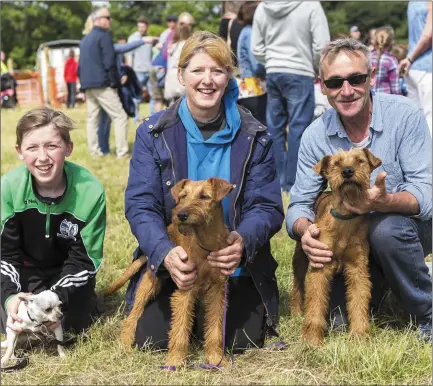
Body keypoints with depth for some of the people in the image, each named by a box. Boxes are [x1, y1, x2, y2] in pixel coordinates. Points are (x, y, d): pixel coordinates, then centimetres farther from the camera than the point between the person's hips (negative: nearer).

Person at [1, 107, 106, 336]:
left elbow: (84, 259, -20)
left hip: (68, 270, -1)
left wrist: (56, 298, -34)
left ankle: (84, 295, 21)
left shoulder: (90, 191, -27)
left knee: (73, 324, -12)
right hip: (26, 268, 1)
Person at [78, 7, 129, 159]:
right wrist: (115, 82, -8)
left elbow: (80, 64, 20)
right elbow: (109, 62, -15)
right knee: (120, 117, -6)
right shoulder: (104, 36, -8)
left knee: (92, 119, 10)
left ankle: (95, 152, 9)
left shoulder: (85, 39, 19)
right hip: (102, 84, -9)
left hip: (88, 85, 9)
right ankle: (122, 152, -11)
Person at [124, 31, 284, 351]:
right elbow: (140, 205, -11)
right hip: (168, 265, 0)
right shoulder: (153, 133, -4)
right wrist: (166, 253, -31)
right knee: (152, 337, -13)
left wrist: (242, 241, -31)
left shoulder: (254, 137, -4)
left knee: (239, 341, -13)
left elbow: (266, 206, -7)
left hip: (236, 269, 0)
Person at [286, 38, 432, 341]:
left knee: (386, 228, -37)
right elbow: (300, 204, -8)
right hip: (357, 239, 3)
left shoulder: (405, 115, -18)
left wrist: (384, 202, -46)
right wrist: (305, 231, -33)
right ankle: (381, 280, 20)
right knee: (344, 322, -13)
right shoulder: (315, 136, -7)